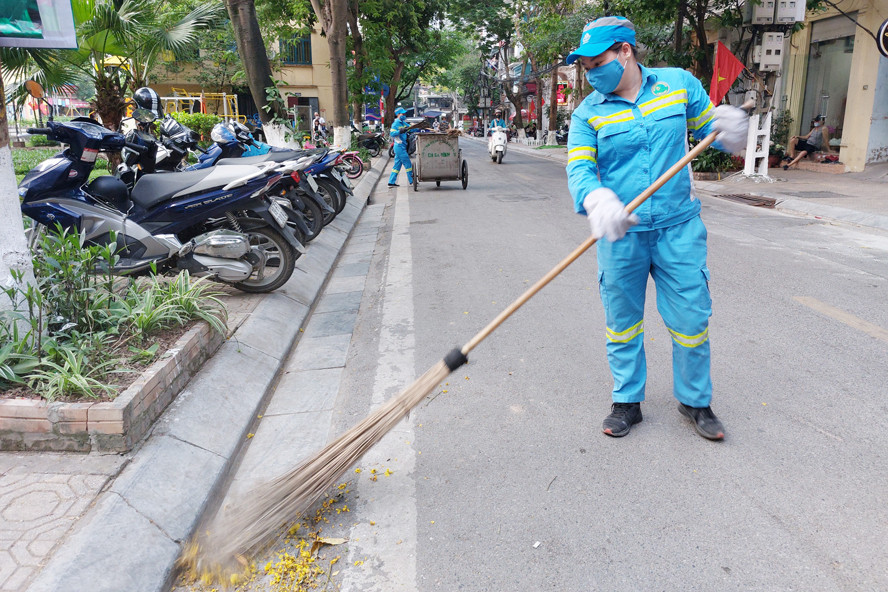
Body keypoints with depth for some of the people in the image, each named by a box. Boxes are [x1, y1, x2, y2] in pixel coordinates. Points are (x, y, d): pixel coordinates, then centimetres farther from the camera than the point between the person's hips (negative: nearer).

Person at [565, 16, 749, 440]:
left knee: (691, 320, 6)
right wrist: (597, 199, -34)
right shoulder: (588, 112, -1)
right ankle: (627, 402, 28)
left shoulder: (679, 84, 3)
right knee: (622, 324, 9)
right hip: (620, 232, 0)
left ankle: (695, 401, 28)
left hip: (678, 230, 0)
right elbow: (579, 169, -11)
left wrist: (729, 130, -15)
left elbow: (709, 128, 11)